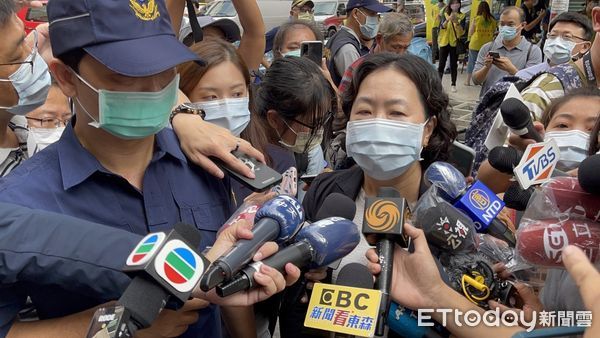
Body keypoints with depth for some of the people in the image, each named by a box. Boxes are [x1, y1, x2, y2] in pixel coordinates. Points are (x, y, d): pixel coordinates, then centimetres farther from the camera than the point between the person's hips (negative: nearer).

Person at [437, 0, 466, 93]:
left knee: (454, 64, 4)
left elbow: (462, 31, -9)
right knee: (441, 64, 2)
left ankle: (453, 84, 9)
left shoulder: (462, 16, 1)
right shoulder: (445, 15, 3)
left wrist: (456, 22, -26)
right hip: (444, 42, 0)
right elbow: (441, 27, -14)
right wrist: (448, 20, -32)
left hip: (455, 43, 0)